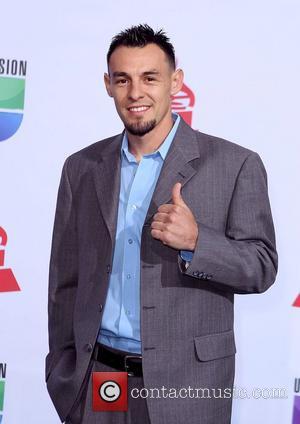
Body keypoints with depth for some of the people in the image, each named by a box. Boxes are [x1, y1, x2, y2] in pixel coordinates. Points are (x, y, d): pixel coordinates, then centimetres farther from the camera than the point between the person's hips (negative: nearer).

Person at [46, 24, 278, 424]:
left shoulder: (235, 164, -6)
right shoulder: (82, 168, 5)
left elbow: (262, 267, -6)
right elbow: (66, 282, 9)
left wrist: (196, 241, -23)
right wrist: (61, 373, 7)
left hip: (186, 381, -2)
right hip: (96, 377, 3)